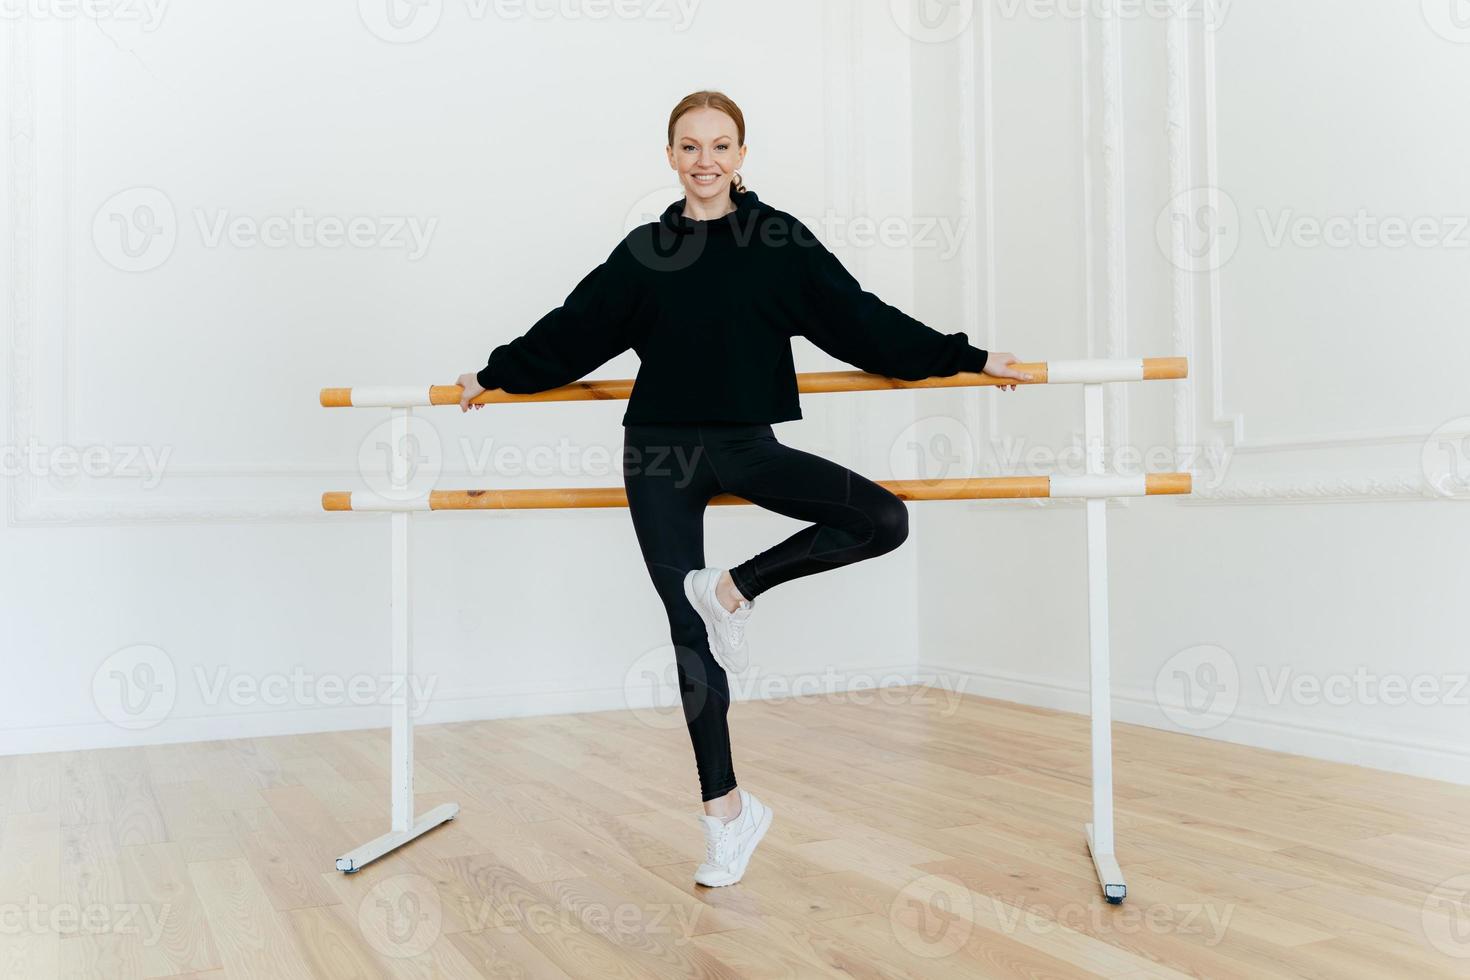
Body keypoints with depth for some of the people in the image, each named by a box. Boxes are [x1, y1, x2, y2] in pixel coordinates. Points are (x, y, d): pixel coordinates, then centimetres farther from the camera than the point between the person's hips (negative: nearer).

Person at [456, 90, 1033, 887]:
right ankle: (727, 808, 14)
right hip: (659, 452, 0)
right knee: (689, 633, 2)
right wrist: (496, 375, 23)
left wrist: (969, 359, 3)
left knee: (885, 521, -19)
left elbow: (859, 319, 3)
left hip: (747, 445, 0)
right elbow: (574, 329, 15)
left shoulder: (778, 240, 1)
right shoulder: (644, 250, 5)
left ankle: (733, 589, -2)